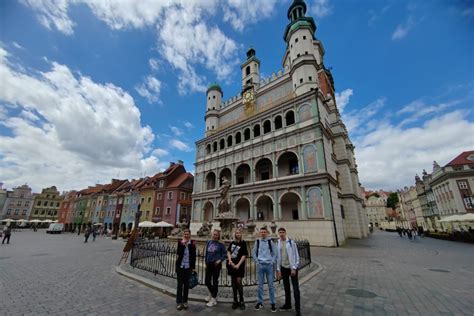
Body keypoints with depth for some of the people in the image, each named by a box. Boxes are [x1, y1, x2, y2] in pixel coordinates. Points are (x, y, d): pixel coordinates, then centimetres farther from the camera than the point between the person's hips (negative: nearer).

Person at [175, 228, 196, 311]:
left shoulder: (192, 243, -4)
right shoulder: (180, 242, -8)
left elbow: (194, 256, 1)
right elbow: (178, 253, -20)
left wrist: (193, 267, 1)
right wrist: (183, 244, -27)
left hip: (188, 267, 2)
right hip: (180, 266, -1)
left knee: (186, 284, 11)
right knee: (180, 284, 6)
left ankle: (185, 301, 28)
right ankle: (179, 302, 22)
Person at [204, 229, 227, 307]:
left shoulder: (220, 244, -7)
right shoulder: (209, 242, 4)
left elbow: (224, 254, -5)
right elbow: (206, 253, 12)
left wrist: (219, 260, -19)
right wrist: (206, 263, 13)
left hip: (216, 265, -4)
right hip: (209, 264, 4)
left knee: (215, 281, 5)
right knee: (207, 281, 10)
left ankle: (213, 299, 21)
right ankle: (211, 293, 40)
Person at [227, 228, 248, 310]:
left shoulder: (243, 243, -7)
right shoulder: (232, 243, 7)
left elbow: (244, 255, -11)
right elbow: (228, 252, 4)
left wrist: (238, 265, -16)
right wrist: (230, 261, -10)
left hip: (239, 265, -4)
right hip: (231, 264, 4)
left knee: (238, 281, -9)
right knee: (233, 282, 10)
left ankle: (241, 301, 8)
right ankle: (235, 301, 22)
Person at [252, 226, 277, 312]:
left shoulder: (270, 242, -2)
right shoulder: (257, 242, -1)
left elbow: (275, 253, 4)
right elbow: (253, 253, 6)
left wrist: (272, 262, -4)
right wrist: (257, 261, -1)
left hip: (269, 265, -1)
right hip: (260, 265, 1)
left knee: (271, 285, 6)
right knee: (260, 285, 11)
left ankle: (272, 303, 19)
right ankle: (260, 302, 24)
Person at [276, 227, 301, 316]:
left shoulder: (291, 242, -12)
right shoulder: (278, 243, 0)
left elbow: (296, 255, -10)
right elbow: (278, 257, 4)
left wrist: (294, 268, -13)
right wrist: (278, 270, 4)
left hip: (292, 267, -4)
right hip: (283, 268, 4)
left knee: (296, 288, -1)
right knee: (286, 287, 16)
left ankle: (298, 309, 9)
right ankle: (288, 304, 32)